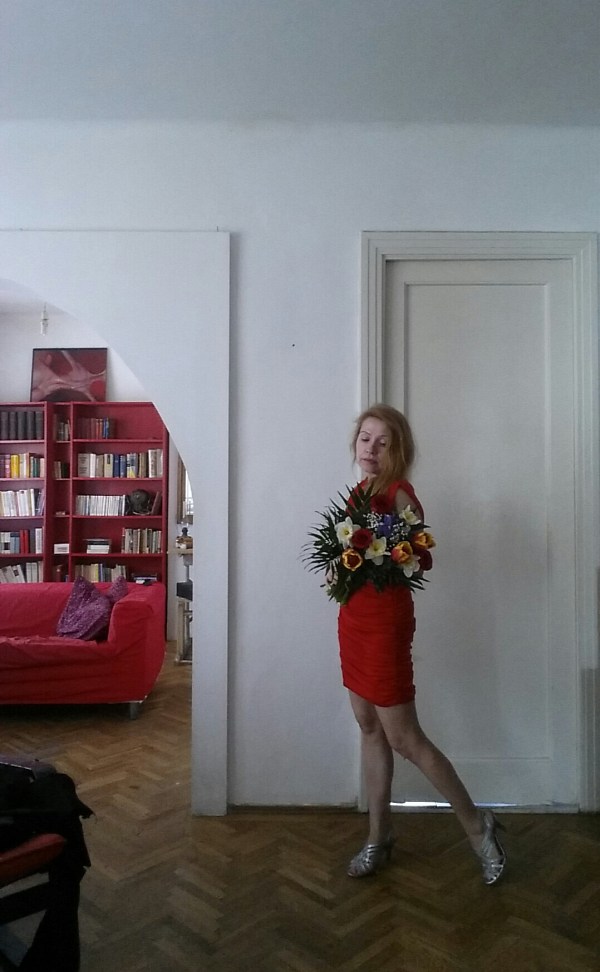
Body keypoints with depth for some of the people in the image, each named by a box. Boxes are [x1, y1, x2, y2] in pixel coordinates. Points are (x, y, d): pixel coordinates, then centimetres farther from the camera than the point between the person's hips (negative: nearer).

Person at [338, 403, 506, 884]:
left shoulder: (398, 494, -14)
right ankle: (380, 835, 30)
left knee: (403, 738, 0)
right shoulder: (361, 491, 10)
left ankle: (477, 825, 19)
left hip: (385, 621, -8)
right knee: (370, 729, 15)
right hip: (354, 618, 8)